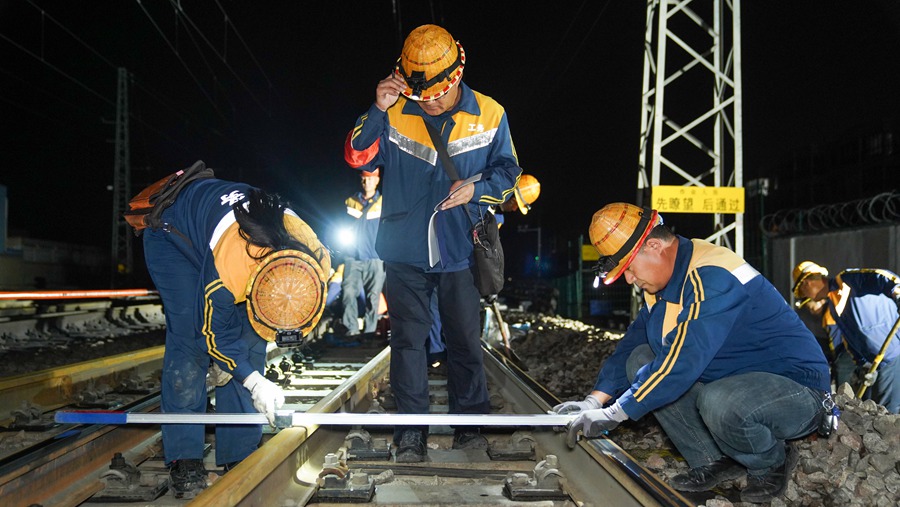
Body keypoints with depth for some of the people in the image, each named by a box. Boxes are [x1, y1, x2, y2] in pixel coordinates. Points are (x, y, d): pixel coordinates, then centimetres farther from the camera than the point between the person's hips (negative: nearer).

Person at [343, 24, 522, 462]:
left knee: (465, 340, 9)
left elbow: (508, 171, 7)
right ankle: (411, 430, 13)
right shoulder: (395, 113, -2)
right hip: (405, 249, 0)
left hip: (460, 250, 1)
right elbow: (358, 158, -7)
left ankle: (469, 422, 25)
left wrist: (477, 188, -12)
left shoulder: (489, 115, -1)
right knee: (408, 339, 3)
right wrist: (377, 111, -20)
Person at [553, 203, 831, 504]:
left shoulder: (711, 278, -27)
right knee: (640, 361, -2)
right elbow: (632, 344, 7)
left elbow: (681, 363, -32)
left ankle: (771, 464, -3)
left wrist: (614, 414, -27)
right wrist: (594, 401, -3)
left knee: (719, 404, -38)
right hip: (729, 379, 9)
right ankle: (712, 461, 1)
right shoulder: (663, 278, 3)